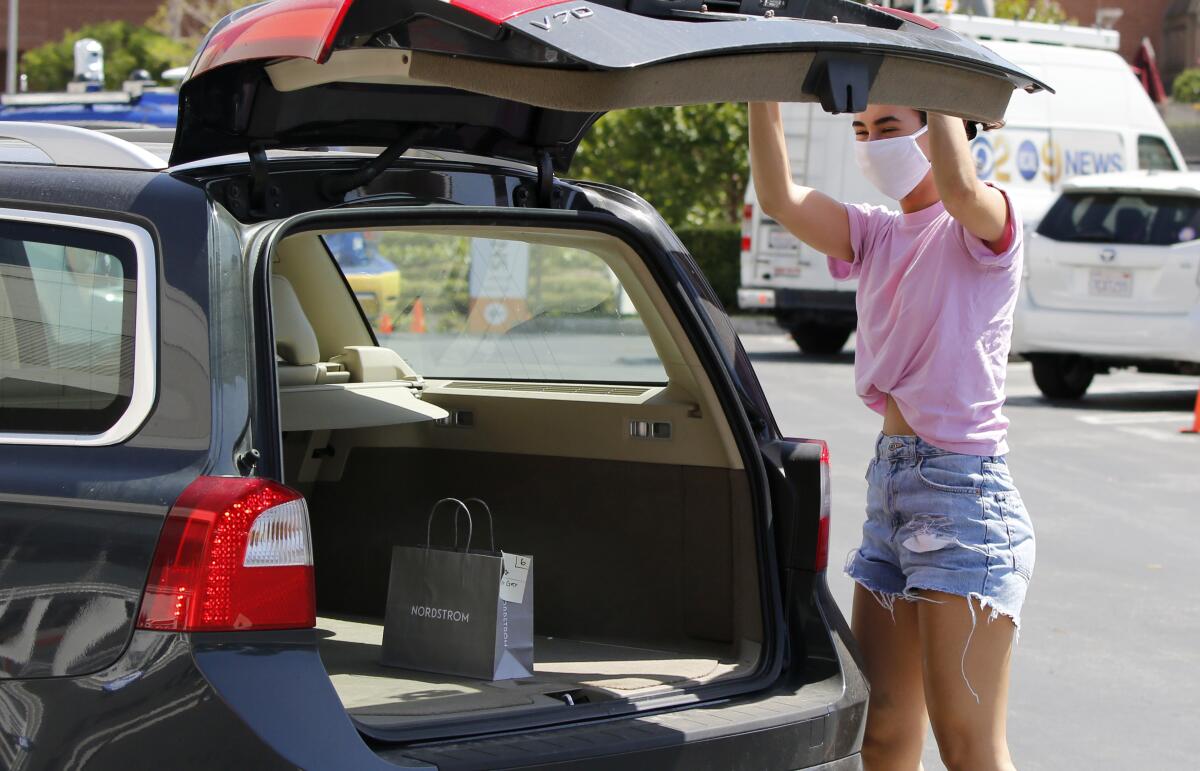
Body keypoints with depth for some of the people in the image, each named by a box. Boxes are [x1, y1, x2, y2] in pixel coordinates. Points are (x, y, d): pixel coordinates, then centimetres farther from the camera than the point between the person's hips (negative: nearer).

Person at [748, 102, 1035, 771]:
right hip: (891, 480, 8)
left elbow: (960, 188, -31)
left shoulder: (985, 227, -7)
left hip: (965, 490, -8)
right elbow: (779, 199, -2)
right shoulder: (877, 236, 14)